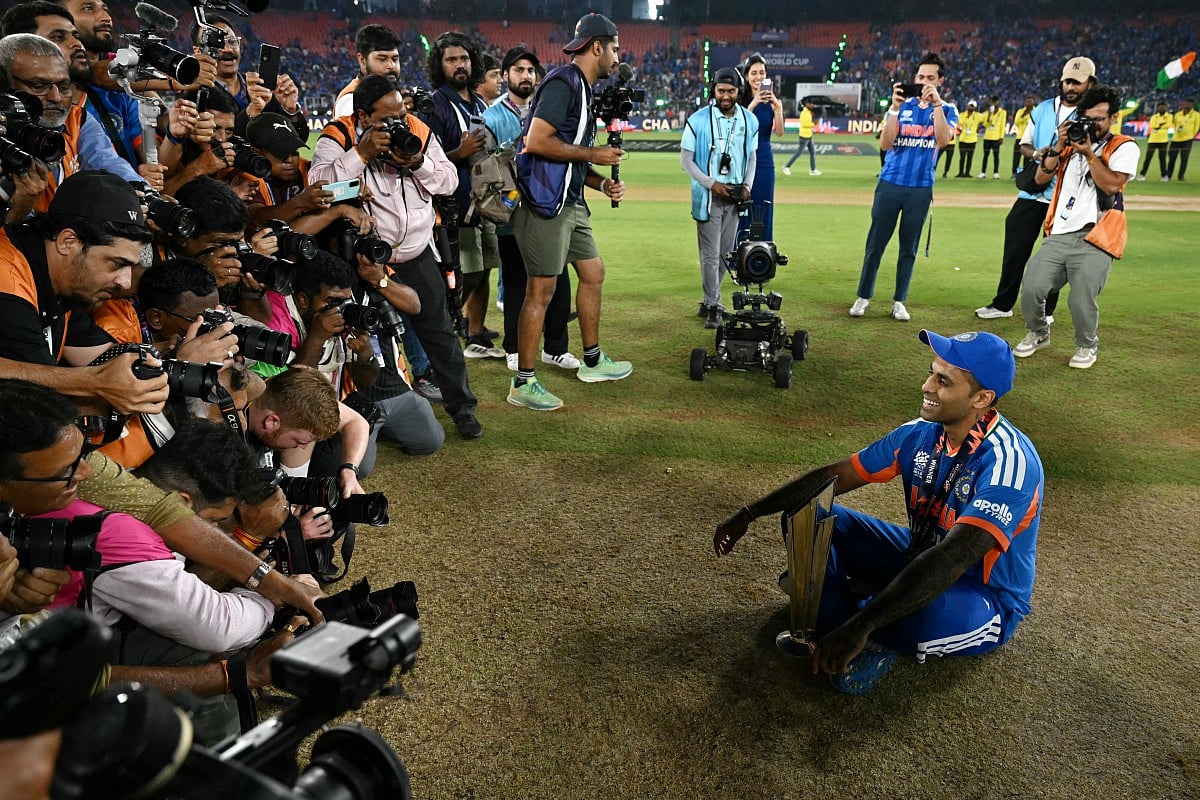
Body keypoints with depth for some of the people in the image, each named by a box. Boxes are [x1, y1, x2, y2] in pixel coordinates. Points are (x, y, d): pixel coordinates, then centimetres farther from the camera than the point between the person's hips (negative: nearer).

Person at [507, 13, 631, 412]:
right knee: (541, 289, -7)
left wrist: (602, 183, 7)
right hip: (545, 203, -10)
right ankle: (523, 384, 1)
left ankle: (593, 361, 31)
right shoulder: (563, 82, -12)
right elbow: (536, 142, -24)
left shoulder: (582, 88, 18)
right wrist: (594, 154, -15)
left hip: (569, 203, 10)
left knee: (593, 273, 17)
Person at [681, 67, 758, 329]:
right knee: (710, 254, -4)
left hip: (735, 196, 5)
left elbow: (752, 157, 15)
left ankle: (710, 300, 23)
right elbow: (686, 160, -6)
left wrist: (747, 185, -1)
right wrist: (712, 184, -14)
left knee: (725, 253, 10)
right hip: (708, 196, -4)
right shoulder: (698, 120, -7)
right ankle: (712, 307, 6)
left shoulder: (750, 120, 6)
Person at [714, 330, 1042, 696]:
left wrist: (859, 625, -48)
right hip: (919, 561, 7)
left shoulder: (1008, 460, -29)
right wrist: (749, 513, -7)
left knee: (924, 611, -43)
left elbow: (952, 558, -41)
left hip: (985, 603, -7)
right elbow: (835, 475, -1)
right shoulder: (921, 433, -6)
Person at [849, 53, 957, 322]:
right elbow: (885, 143, -7)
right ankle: (863, 297, 9)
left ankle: (899, 301, 13)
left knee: (909, 248, 6)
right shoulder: (902, 106, 7)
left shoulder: (947, 110, 6)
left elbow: (942, 139, -15)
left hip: (921, 188, 0)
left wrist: (936, 102, -20)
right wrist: (895, 107, -16)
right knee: (875, 242, 1)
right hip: (890, 184, 0)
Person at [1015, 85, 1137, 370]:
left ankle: (1087, 345, 16)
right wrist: (1059, 147, 0)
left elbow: (1113, 184, -10)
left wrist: (1089, 154, -10)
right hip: (1058, 236, 4)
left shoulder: (1124, 147, 6)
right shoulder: (1072, 142, 19)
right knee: (1031, 289, -12)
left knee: (1081, 301, -14)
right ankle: (1038, 334, 18)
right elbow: (1041, 179, 11)